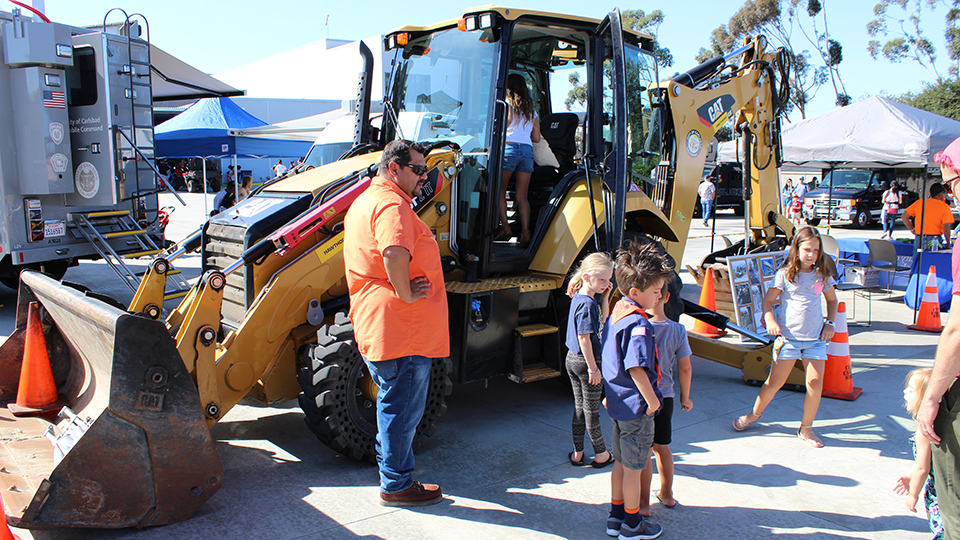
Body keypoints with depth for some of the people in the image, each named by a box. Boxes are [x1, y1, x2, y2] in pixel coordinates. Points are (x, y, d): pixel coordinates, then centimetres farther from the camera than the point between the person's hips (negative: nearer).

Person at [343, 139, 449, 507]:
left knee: (394, 403, 23)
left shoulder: (365, 201, 18)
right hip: (402, 328, -11)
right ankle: (397, 486, 16)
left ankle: (392, 470, 37)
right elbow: (395, 253, -37)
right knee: (402, 408, 3)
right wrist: (405, 294, -24)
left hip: (374, 324, 11)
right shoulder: (393, 205, -18)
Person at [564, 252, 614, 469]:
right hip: (586, 361, -9)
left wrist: (605, 298, 3)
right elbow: (584, 338, -23)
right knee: (591, 410, 5)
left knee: (579, 407, 16)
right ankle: (601, 454, 20)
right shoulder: (587, 304, -22)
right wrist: (593, 368, -18)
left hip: (572, 359, 9)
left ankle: (577, 453, 25)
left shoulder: (577, 297, 5)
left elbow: (603, 319, 15)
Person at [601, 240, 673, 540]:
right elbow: (636, 368, -28)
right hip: (637, 407, -9)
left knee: (621, 462, 20)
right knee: (634, 468, 7)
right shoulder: (639, 324, -23)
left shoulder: (615, 313, 6)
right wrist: (652, 400, -17)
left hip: (619, 403, 9)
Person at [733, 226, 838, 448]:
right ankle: (755, 413, 26)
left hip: (816, 338, 2)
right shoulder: (785, 274, -3)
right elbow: (768, 300, 2)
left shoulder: (822, 275, 5)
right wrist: (770, 321, -15)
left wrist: (830, 324, 9)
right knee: (775, 382, 2)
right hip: (789, 336, -2)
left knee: (815, 382, -7)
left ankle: (806, 428, 10)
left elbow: (832, 299, 21)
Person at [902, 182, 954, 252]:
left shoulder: (919, 203, 6)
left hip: (918, 239, 4)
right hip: (934, 241, -3)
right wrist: (948, 244, 0)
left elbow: (905, 216, 8)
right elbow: (946, 228, -10)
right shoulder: (945, 207, -3)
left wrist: (912, 229, 15)